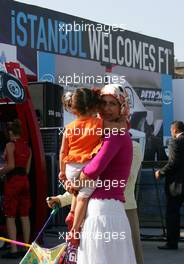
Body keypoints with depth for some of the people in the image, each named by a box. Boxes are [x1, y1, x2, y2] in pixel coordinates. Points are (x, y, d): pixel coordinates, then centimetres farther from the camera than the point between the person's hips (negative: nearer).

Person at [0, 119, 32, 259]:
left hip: (12, 181, -7)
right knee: (24, 216, 10)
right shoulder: (27, 147, 12)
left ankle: (14, 250, -7)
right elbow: (27, 169, 12)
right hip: (24, 180, 7)